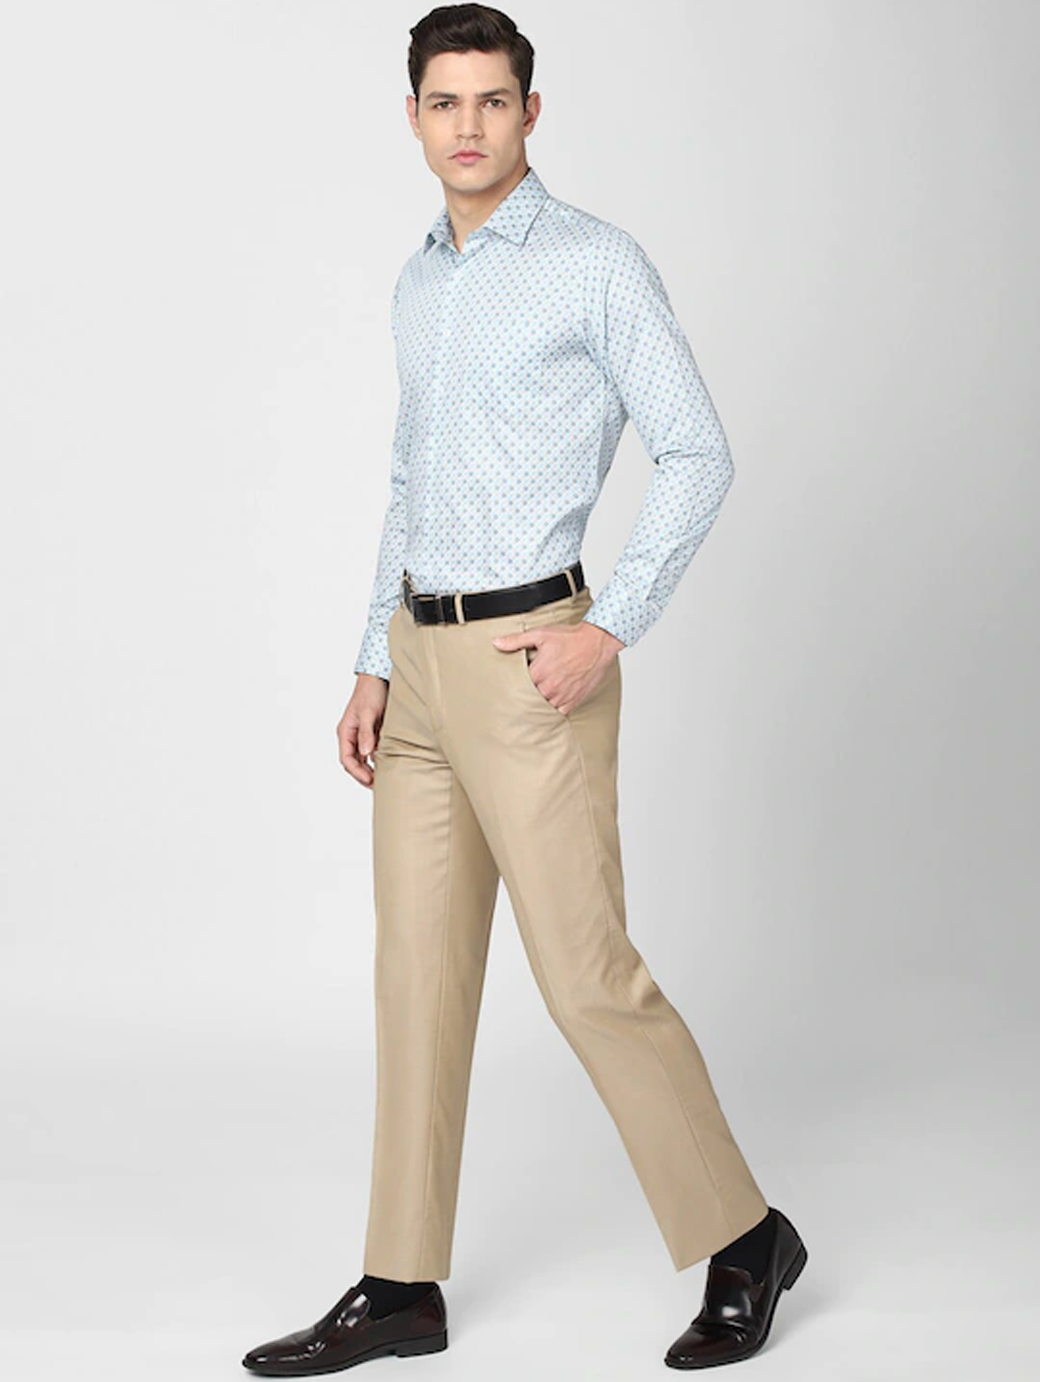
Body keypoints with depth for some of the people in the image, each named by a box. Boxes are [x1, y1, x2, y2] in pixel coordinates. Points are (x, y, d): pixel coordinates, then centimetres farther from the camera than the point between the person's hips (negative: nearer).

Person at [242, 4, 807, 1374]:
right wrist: (376, 667, 15)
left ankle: (740, 1236, 14)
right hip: (424, 659, 8)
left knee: (587, 972, -4)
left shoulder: (598, 263, -8)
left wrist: (611, 627, -18)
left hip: (532, 660, -7)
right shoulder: (418, 283, 14)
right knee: (418, 971, 9)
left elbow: (699, 456, -10)